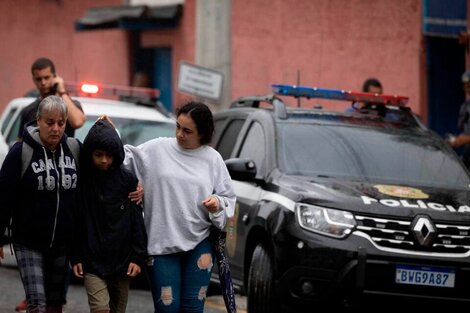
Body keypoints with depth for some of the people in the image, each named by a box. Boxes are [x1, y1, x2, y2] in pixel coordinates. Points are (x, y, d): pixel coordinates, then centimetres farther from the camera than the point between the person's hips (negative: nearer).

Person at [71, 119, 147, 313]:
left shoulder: (127, 180, -1)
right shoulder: (82, 180, -2)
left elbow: (137, 220, 2)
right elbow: (75, 222, 4)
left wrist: (138, 257, -2)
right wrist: (76, 258, 2)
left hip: (122, 260, 2)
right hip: (92, 261, -1)